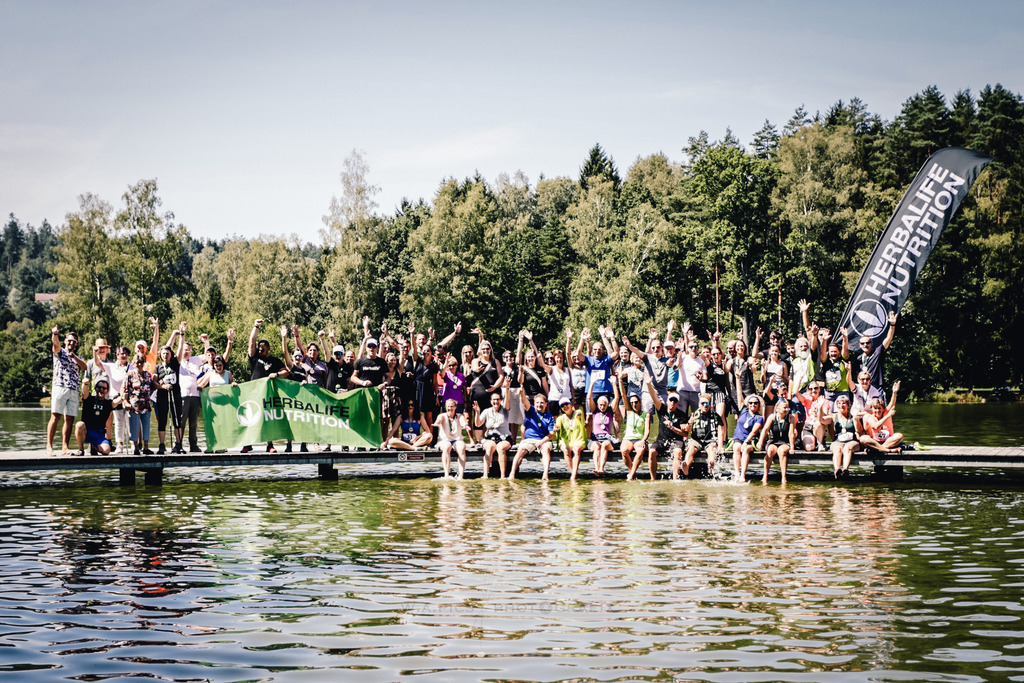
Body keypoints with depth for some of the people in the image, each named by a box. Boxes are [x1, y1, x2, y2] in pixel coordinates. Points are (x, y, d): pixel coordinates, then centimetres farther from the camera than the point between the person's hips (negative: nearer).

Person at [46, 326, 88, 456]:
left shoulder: (78, 358, 25)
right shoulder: (60, 352, 13)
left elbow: (85, 366, 4)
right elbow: (55, 343, -10)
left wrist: (74, 356, -12)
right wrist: (55, 334, -33)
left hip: (74, 391, 5)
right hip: (60, 387, -5)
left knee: (69, 420, -1)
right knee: (55, 416, -13)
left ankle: (65, 447, -1)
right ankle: (49, 446, -16)